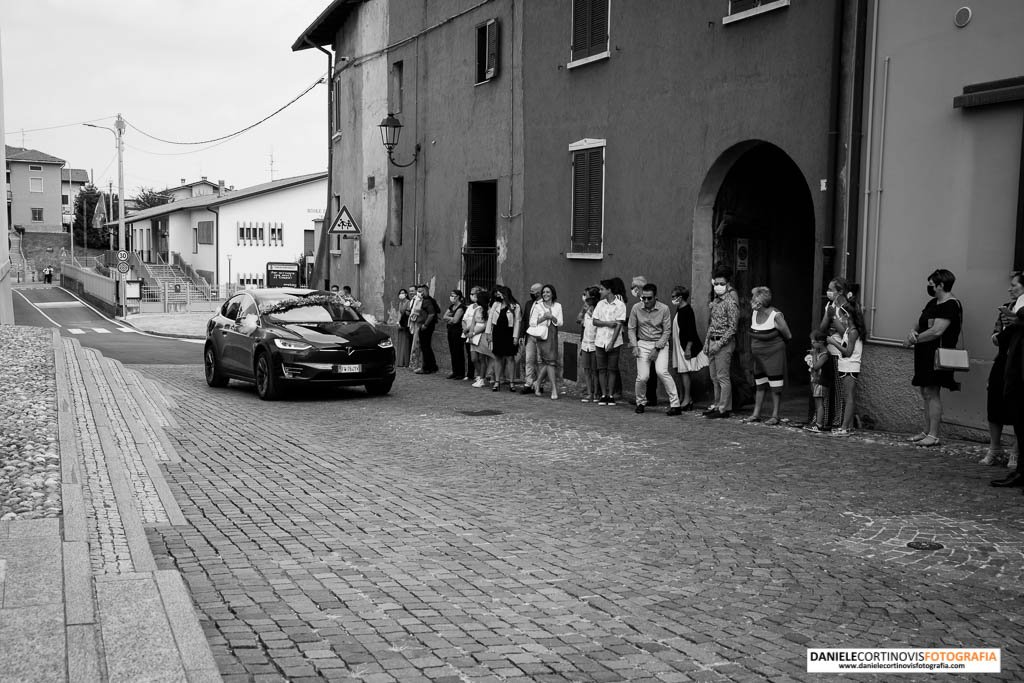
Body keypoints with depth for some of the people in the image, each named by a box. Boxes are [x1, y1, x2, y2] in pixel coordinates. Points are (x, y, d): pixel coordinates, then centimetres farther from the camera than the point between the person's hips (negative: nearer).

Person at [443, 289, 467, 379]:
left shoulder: (461, 307, -11)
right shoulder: (451, 306, 16)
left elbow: (455, 320, -16)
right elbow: (444, 317, 10)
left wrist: (448, 318, 0)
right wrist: (451, 318, -8)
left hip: (458, 331, -8)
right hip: (451, 331, 8)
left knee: (459, 353, -5)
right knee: (452, 352, 9)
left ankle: (461, 373, 0)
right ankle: (454, 372, 15)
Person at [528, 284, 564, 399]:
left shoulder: (557, 306, 10)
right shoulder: (538, 306, 3)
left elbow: (560, 323, 6)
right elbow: (532, 322, 1)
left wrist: (552, 317, -12)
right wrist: (543, 318, -13)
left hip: (553, 335, 4)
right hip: (542, 335, -3)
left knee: (545, 362, 2)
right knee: (550, 360, -12)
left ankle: (537, 385, 19)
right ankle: (554, 389, -13)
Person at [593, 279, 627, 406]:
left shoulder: (620, 305, -5)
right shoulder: (600, 304, 8)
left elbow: (619, 325, -9)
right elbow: (595, 321, 6)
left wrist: (612, 343, -14)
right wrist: (607, 323, -12)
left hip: (614, 342, -3)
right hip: (600, 341, 3)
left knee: (611, 369, 1)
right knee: (602, 369, 4)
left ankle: (610, 395, 8)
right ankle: (603, 395, 9)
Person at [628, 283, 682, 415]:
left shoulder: (664, 309, -9)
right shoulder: (636, 308, -4)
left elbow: (667, 331, -5)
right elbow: (631, 329, 5)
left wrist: (657, 348, -12)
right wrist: (634, 346, -7)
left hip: (660, 344, -2)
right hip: (643, 344, 2)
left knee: (662, 371, -22)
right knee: (643, 377, -9)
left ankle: (675, 404, -15)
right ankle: (641, 403, 18)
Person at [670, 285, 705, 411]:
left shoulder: (687, 311, -16)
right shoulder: (679, 310, 13)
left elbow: (691, 331, -20)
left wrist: (688, 348, -23)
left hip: (686, 346, -10)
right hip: (679, 345, 10)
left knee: (684, 372, -7)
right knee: (680, 372, 12)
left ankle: (687, 400, -3)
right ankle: (685, 397, 19)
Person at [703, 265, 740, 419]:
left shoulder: (730, 302, -12)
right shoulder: (715, 300, 13)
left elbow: (732, 328, -15)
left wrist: (719, 344, -17)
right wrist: (707, 342, 14)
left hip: (724, 342, -8)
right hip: (713, 341, 8)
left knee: (722, 377, -6)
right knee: (714, 377, 12)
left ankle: (724, 408, -1)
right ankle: (717, 404, 21)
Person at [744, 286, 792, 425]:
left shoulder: (776, 316, -18)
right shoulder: (754, 314, 2)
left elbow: (788, 336, -9)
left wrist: (775, 342, 5)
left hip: (774, 354, -7)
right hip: (758, 355, 7)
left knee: (775, 387, 0)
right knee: (759, 385, 11)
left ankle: (775, 415, 6)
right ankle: (756, 414, 17)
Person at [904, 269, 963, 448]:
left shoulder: (951, 305, -14)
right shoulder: (933, 303, 16)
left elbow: (937, 331, -23)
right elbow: (920, 323, 20)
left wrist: (913, 340, -13)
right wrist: (913, 331, -3)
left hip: (937, 353, -10)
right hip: (924, 354, 10)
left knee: (932, 393, -9)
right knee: (925, 393, 12)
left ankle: (934, 436, -6)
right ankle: (927, 432, 20)